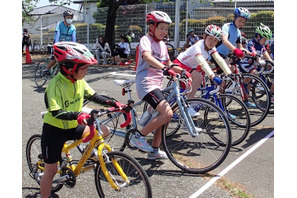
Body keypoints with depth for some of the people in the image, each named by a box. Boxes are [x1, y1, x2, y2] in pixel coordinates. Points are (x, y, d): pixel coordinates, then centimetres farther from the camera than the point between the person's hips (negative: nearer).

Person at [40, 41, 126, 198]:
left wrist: (114, 103, -8)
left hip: (72, 127, 6)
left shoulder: (79, 81, -5)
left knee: (104, 131, -6)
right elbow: (56, 112, -32)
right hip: (54, 130, -6)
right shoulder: (55, 84, -25)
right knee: (51, 170, 2)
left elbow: (93, 96, 4)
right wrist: (77, 115, -47)